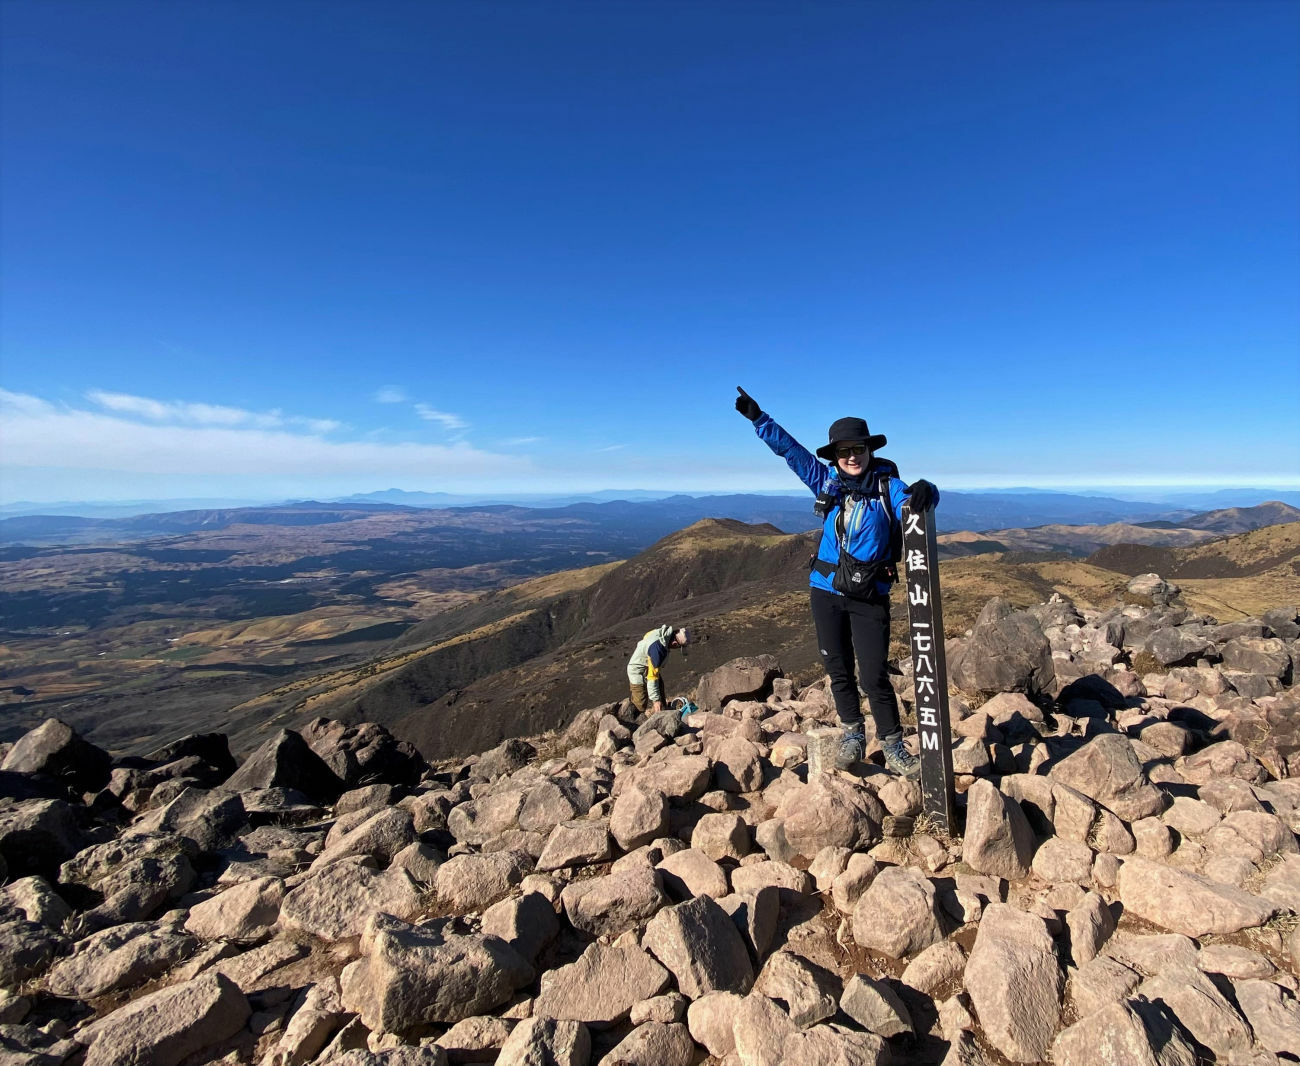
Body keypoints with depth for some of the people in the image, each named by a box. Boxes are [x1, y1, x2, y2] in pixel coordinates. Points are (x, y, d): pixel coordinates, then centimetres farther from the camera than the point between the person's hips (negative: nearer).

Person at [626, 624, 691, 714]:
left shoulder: (663, 633, -11)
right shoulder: (658, 647, -38)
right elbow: (652, 677, -32)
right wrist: (655, 700, -26)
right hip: (638, 672, -9)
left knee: (661, 704, 11)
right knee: (640, 707, -7)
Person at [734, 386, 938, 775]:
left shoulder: (887, 485, -4)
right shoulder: (826, 480, 4)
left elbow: (913, 502, -20)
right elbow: (789, 449, 5)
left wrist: (923, 493, -43)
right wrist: (758, 417, 0)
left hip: (870, 596, -3)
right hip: (826, 590, 3)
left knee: (875, 675, -2)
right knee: (838, 669, 12)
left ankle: (893, 746, 15)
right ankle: (852, 735, 28)